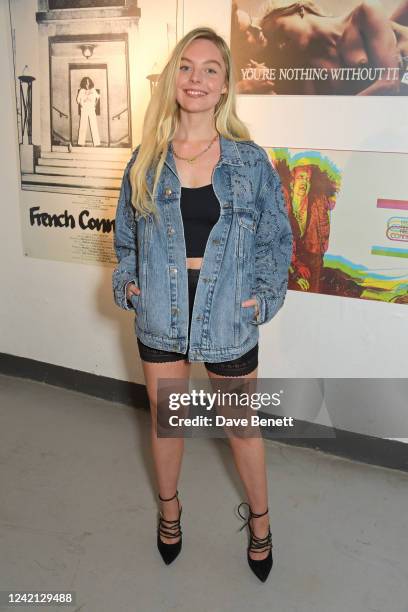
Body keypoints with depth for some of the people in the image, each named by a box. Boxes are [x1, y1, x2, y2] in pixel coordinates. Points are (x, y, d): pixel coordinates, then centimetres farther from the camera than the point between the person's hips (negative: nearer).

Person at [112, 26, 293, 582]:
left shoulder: (251, 161, -5)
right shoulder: (147, 158, 0)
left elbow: (277, 238, 1)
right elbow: (126, 232, 12)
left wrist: (262, 296, -7)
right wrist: (128, 281, -1)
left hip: (228, 316, -1)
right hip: (161, 313, 2)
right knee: (164, 417, 18)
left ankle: (259, 515, 40)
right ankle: (169, 504, 46)